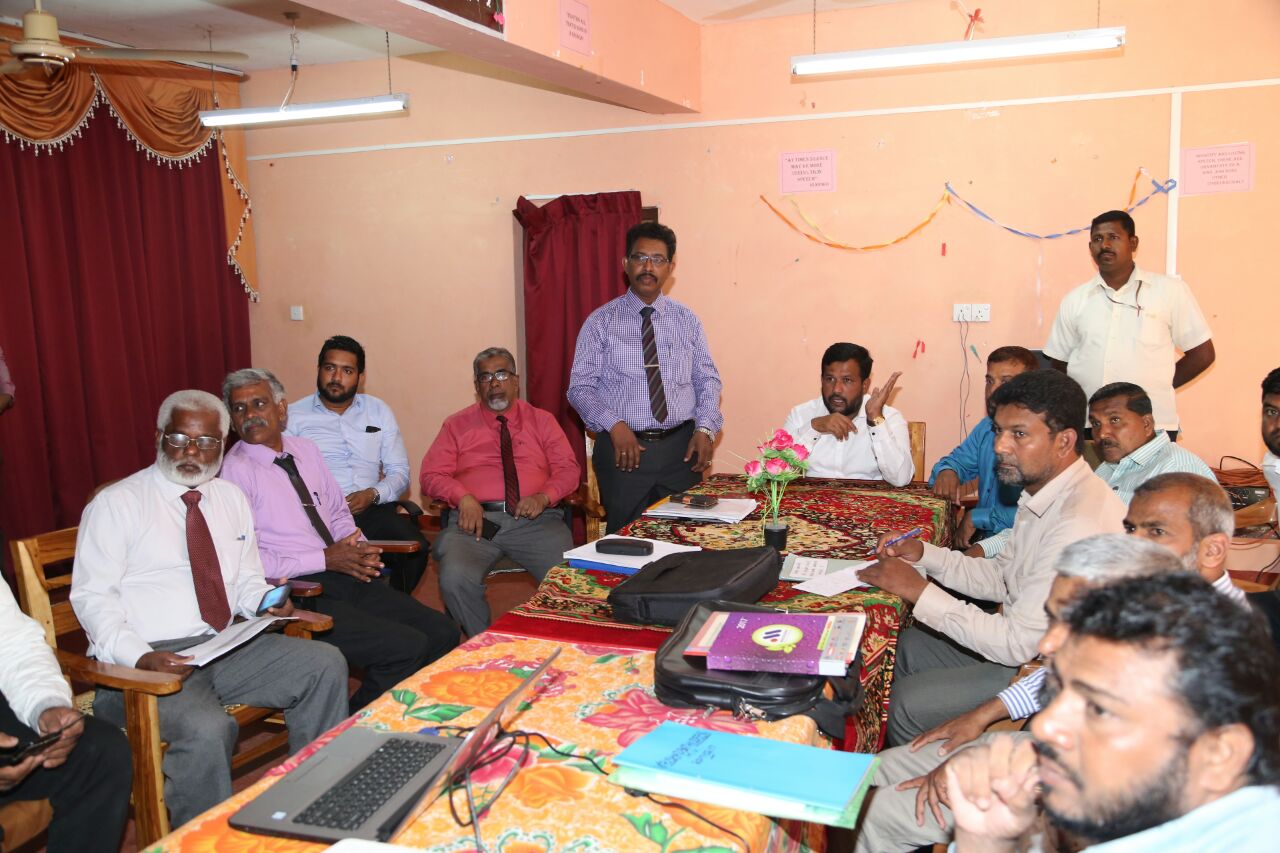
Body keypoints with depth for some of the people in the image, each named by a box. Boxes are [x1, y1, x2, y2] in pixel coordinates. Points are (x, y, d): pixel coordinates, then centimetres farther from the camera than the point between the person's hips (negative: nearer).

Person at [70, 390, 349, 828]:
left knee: (326, 664, -13)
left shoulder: (231, 498, 14)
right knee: (207, 729, -33)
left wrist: (266, 600, -5)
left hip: (224, 647, 6)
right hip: (146, 661, -5)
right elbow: (92, 597, -8)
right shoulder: (116, 504, -2)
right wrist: (140, 657, -24)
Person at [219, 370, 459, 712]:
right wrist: (325, 559, -15)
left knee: (442, 632, -6)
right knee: (406, 648, -22)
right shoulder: (236, 470, -6)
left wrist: (356, 546, 2)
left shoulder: (304, 449, 15)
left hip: (347, 576, 7)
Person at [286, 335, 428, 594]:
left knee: (415, 549, -26)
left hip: (372, 509, 3)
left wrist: (373, 494, -6)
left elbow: (400, 472, 15)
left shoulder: (378, 411, 19)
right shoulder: (293, 415, 11)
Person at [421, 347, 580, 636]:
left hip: (534, 519, 0)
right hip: (476, 519, 0)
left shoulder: (542, 421, 20)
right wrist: (463, 497, -10)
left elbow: (569, 470, 12)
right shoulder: (456, 425, 19)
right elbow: (431, 475, 10)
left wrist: (544, 496, -9)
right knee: (456, 580, -31)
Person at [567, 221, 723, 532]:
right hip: (623, 447, -2)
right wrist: (615, 425, -18)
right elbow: (580, 387, -4)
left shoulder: (687, 320, 8)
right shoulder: (601, 321, 0)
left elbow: (708, 380, 9)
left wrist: (704, 429, -7)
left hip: (681, 447, 2)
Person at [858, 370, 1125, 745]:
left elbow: (1018, 644, -29)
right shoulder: (1043, 494, 1)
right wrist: (923, 554, -3)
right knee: (911, 644, 16)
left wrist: (921, 592, -23)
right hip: (1029, 643, 10)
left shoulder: (1079, 525, -31)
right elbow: (1004, 578, 11)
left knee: (910, 701, -11)